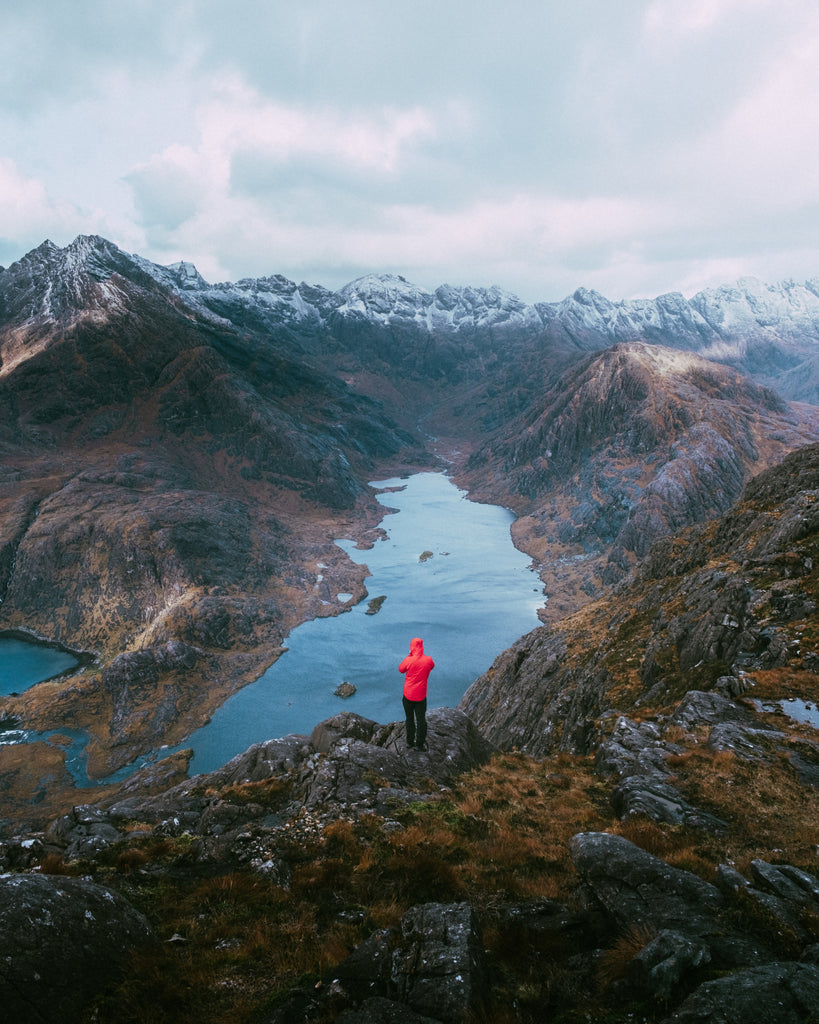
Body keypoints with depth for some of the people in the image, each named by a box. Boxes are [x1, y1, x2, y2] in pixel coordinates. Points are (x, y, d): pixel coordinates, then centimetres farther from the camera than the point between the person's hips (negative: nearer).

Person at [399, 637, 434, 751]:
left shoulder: (409, 660, -18)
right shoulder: (428, 660, -12)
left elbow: (401, 669, 2)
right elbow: (432, 666, 12)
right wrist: (422, 655, 10)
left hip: (408, 694, 0)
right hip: (421, 695, 0)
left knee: (409, 719, 17)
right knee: (421, 719, 11)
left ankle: (410, 742, 26)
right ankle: (419, 744, 15)